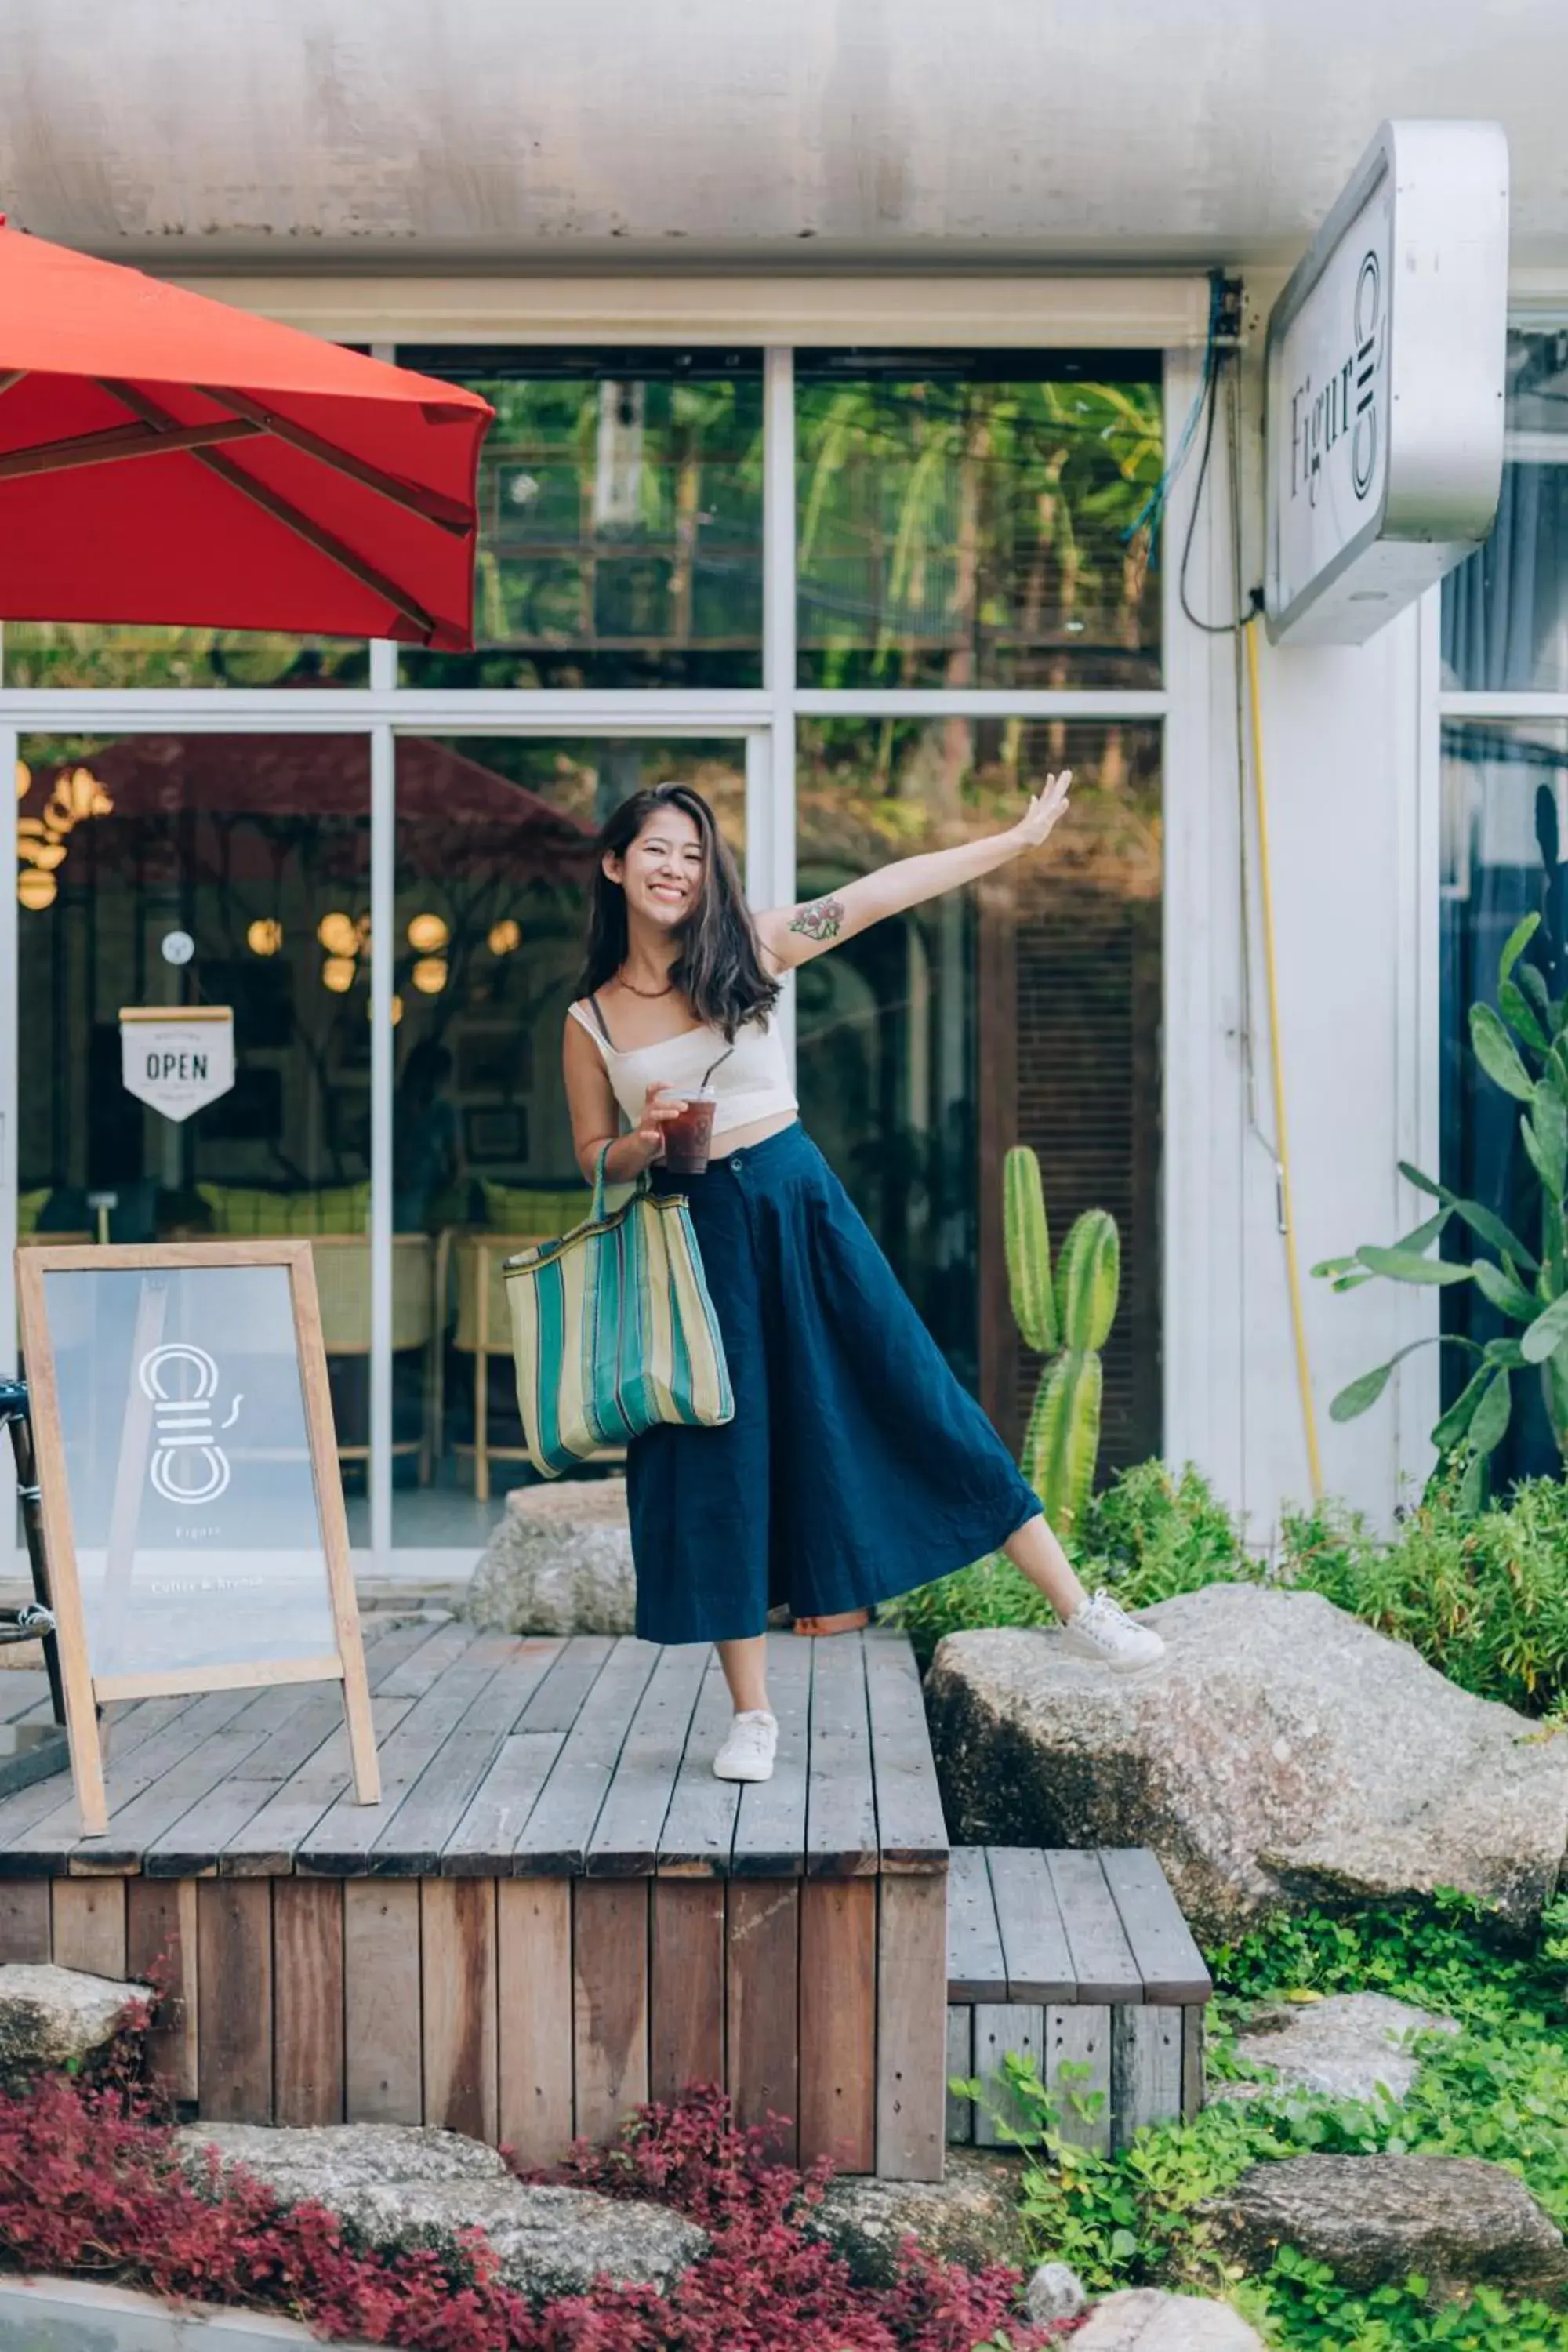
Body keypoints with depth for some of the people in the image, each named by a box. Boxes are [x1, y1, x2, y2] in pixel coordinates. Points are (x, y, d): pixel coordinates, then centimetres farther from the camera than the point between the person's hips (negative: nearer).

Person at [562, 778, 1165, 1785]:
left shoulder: (747, 949, 0)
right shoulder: (591, 1019, 1)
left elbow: (886, 892, 3)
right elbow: (594, 1157, 8)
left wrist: (1021, 836, 6)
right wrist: (644, 1141, -14)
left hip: (798, 1203, 0)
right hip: (700, 1234, 0)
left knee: (915, 1400, 1)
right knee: (718, 1462, 3)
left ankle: (1078, 1608, 8)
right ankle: (753, 1714, 14)